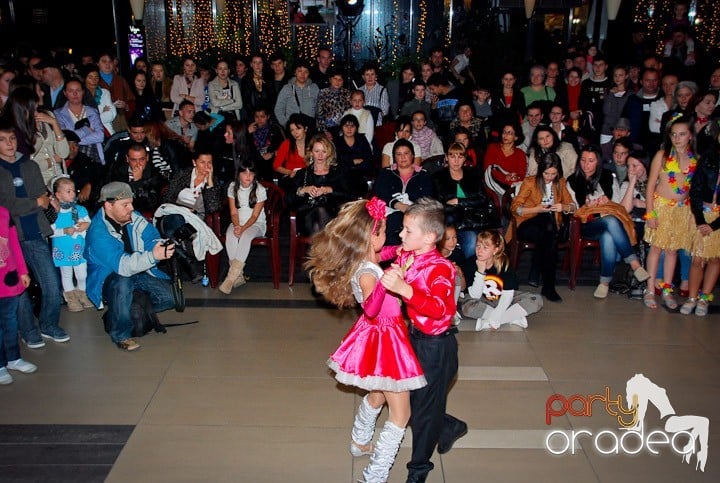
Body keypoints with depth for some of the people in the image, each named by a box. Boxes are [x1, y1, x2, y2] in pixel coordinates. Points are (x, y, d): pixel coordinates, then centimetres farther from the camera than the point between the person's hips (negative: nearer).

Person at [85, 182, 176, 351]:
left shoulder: (133, 217, -7)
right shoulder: (98, 233, -26)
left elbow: (152, 238, -3)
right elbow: (122, 266, -36)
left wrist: (161, 247, -28)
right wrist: (152, 256, -49)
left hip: (138, 272, 6)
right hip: (108, 279, -6)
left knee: (169, 297, -11)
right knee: (123, 283, -39)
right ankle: (120, 335, -16)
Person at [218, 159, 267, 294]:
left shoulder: (260, 189, -8)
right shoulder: (233, 187, 0)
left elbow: (255, 216, -10)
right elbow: (233, 213, 0)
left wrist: (243, 228, -25)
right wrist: (236, 226, -21)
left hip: (256, 224, -3)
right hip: (237, 222, 3)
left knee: (246, 236, -35)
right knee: (230, 236, -31)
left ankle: (231, 278, -35)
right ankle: (238, 276, -27)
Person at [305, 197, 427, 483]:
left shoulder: (367, 259, -2)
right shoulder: (367, 273, -30)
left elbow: (382, 253, 20)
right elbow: (370, 309, -45)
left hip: (381, 334, 10)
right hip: (383, 339, -10)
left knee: (377, 395, 31)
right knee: (401, 414, 1)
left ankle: (359, 442, 52)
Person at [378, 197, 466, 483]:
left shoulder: (440, 268, -26)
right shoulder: (405, 257, -5)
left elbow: (438, 307, -44)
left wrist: (404, 288, -55)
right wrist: (388, 278, -6)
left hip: (435, 346, -8)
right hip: (414, 338, 8)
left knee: (423, 408, 9)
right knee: (411, 398, 22)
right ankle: (450, 428, 49)